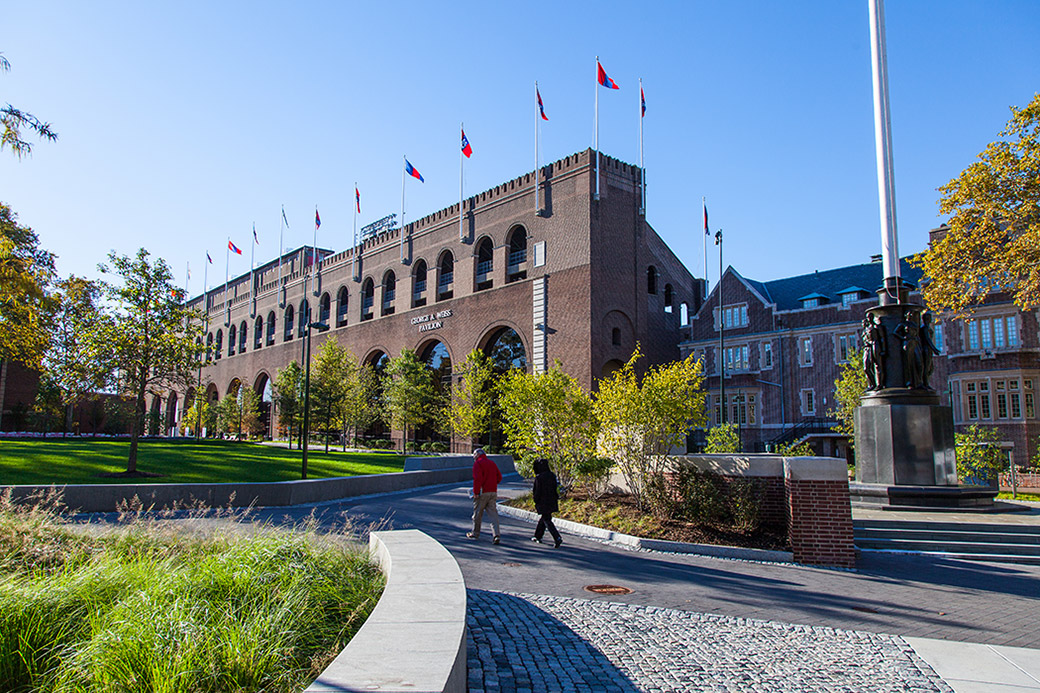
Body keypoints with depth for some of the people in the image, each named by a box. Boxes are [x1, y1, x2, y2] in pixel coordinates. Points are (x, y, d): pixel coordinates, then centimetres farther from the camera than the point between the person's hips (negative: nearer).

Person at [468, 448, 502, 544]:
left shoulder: (477, 463, -7)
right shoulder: (492, 463, 15)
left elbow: (477, 478, -18)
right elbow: (499, 477, 17)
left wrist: (475, 492, -16)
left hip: (482, 493, -6)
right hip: (493, 492, 6)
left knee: (477, 513, 9)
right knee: (493, 513, 2)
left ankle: (475, 533, 21)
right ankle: (496, 534, -11)